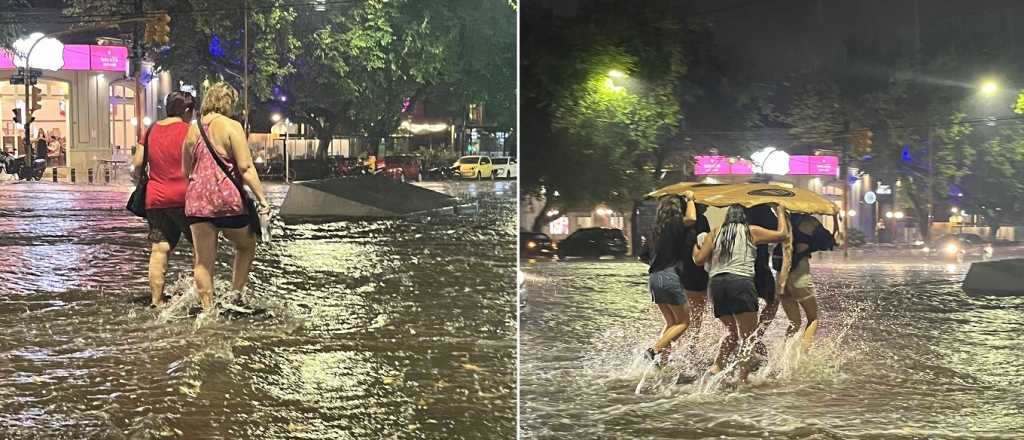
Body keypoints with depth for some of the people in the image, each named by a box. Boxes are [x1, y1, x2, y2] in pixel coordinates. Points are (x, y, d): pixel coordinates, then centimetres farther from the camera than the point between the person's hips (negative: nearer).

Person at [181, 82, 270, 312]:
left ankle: (207, 308, 8)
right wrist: (262, 198, -12)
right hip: (226, 198, -5)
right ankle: (235, 295, 12)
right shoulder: (231, 126, -6)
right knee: (246, 246, 18)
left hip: (196, 200, 5)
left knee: (203, 260, 8)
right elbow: (246, 168, -12)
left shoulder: (192, 130, 12)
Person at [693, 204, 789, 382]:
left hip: (716, 284, 5)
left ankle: (716, 366, 4)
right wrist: (781, 213, 28)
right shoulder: (751, 232, 9)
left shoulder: (715, 233, 17)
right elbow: (782, 234, 12)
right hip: (741, 283, -4)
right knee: (747, 337, 0)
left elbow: (699, 259, 10)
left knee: (733, 332, 20)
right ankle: (743, 379, -9)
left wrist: (695, 247, 32)